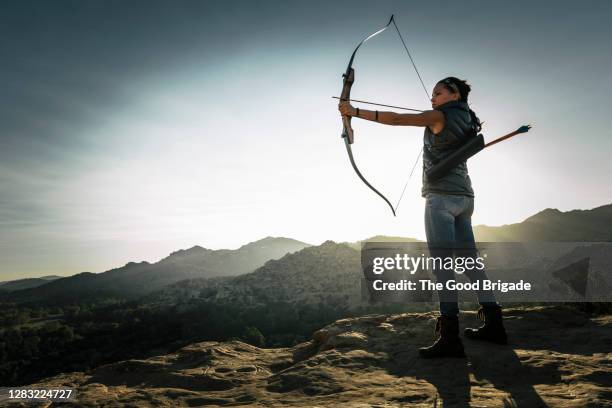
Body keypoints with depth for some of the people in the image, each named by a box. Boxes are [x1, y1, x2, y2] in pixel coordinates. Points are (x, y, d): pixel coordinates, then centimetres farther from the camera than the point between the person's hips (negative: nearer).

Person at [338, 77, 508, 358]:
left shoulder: (442, 116, -5)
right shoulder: (465, 119, 18)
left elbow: (397, 119, -13)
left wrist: (356, 112, -13)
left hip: (442, 195, -9)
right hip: (464, 196, 9)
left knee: (442, 262, -13)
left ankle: (450, 337, -16)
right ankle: (493, 325, 18)